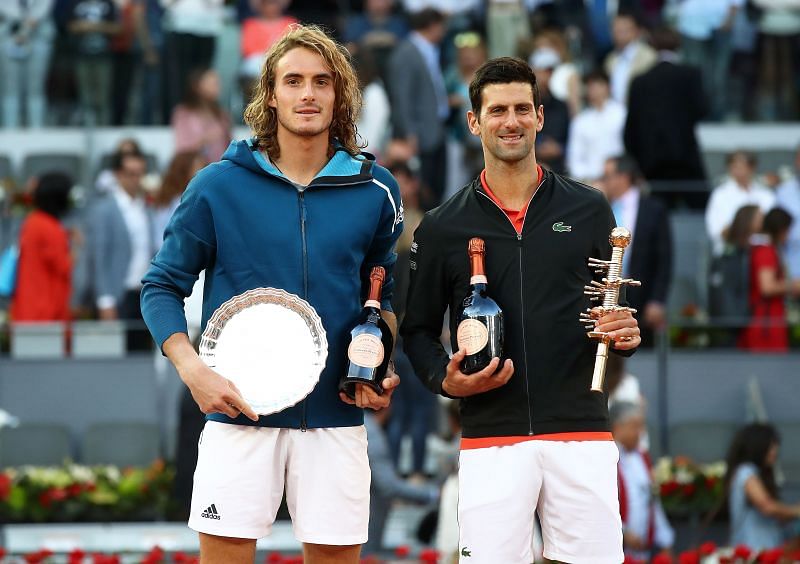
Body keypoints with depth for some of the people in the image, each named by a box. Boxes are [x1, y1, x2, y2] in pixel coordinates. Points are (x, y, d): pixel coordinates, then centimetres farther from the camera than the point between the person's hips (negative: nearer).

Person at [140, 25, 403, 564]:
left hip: (335, 415, 2)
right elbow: (162, 286, 5)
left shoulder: (374, 190, 5)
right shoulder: (218, 186, 0)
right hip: (239, 413, -2)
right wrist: (192, 368, -10)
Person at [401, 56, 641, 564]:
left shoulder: (589, 211, 9)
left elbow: (614, 307, 18)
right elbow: (419, 328, 14)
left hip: (582, 430, 1)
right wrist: (444, 379, -5)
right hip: (491, 438, -1)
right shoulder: (443, 227, 8)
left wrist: (624, 335, -5)